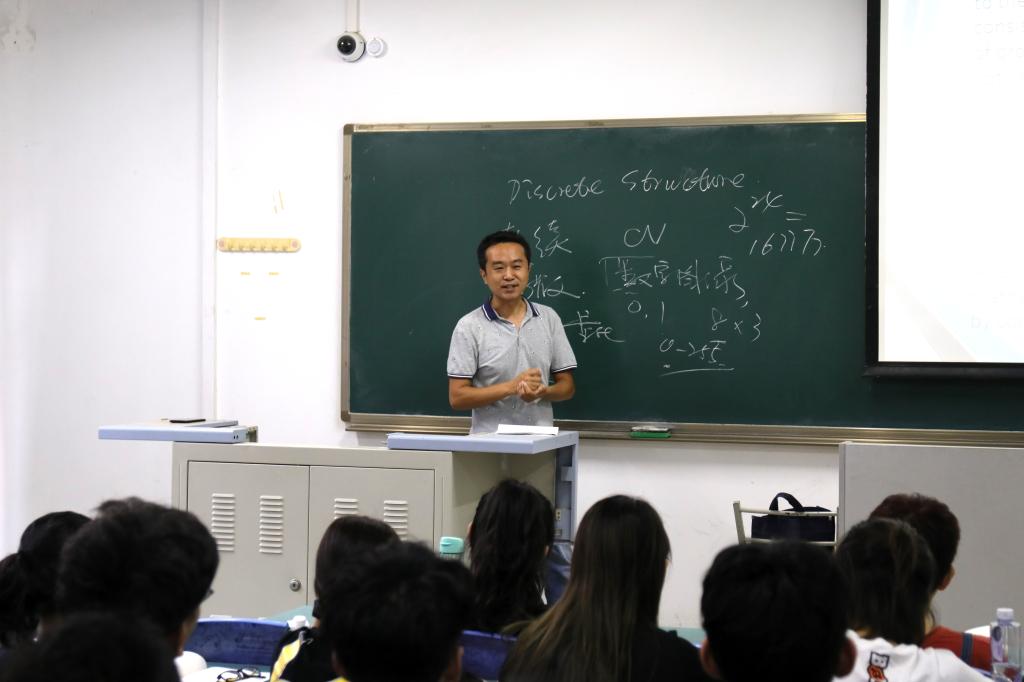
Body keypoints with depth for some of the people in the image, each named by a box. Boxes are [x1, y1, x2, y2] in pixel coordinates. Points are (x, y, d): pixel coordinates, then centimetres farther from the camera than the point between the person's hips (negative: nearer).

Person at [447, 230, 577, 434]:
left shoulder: (549, 318, 6)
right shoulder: (469, 327, -3)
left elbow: (567, 386, 10)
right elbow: (457, 397, -6)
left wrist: (542, 392, -11)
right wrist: (510, 387, -16)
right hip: (489, 442, -2)